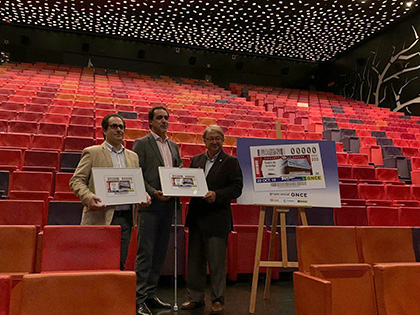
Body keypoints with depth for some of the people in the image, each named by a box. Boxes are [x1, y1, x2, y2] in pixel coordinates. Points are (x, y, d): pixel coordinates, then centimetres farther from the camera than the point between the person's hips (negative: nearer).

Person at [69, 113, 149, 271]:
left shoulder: (133, 156, 18)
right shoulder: (92, 152, 3)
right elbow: (76, 180, -2)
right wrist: (89, 197, -20)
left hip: (125, 218, 5)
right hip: (101, 218, -4)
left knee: (119, 263, 7)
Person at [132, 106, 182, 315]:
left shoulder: (173, 146, 18)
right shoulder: (141, 144, -1)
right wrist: (153, 193, -19)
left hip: (167, 205, 6)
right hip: (150, 205, -6)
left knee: (159, 253, 11)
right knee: (145, 253, -3)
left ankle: (150, 294, 22)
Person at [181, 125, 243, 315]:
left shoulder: (231, 162, -2)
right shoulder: (196, 160, 13)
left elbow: (236, 188, -9)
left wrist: (216, 195, -21)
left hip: (217, 220, -5)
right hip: (196, 217, 5)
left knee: (216, 262, 2)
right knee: (195, 260, 13)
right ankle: (195, 297, 28)